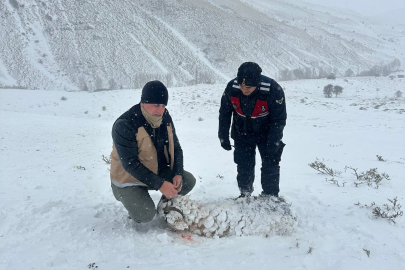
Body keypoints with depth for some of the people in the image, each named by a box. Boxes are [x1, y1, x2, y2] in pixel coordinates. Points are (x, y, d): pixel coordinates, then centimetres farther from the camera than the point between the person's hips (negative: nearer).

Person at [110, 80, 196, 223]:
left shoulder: (165, 118, -4)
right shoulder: (124, 125, -26)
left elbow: (176, 148, 3)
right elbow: (130, 163, -28)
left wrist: (178, 174, -14)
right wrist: (159, 184, -32)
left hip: (160, 172, 6)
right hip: (130, 179, -6)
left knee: (188, 181, -9)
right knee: (146, 215, -25)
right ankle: (136, 207, 12)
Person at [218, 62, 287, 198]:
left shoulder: (273, 90, -30)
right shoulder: (231, 88, -21)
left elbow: (279, 119, -18)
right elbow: (224, 113, -5)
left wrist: (273, 144, -19)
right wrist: (223, 137, -3)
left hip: (266, 133, -2)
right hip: (242, 134, 2)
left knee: (270, 164, 0)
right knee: (244, 166, 6)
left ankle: (270, 196, 17)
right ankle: (245, 194, 24)